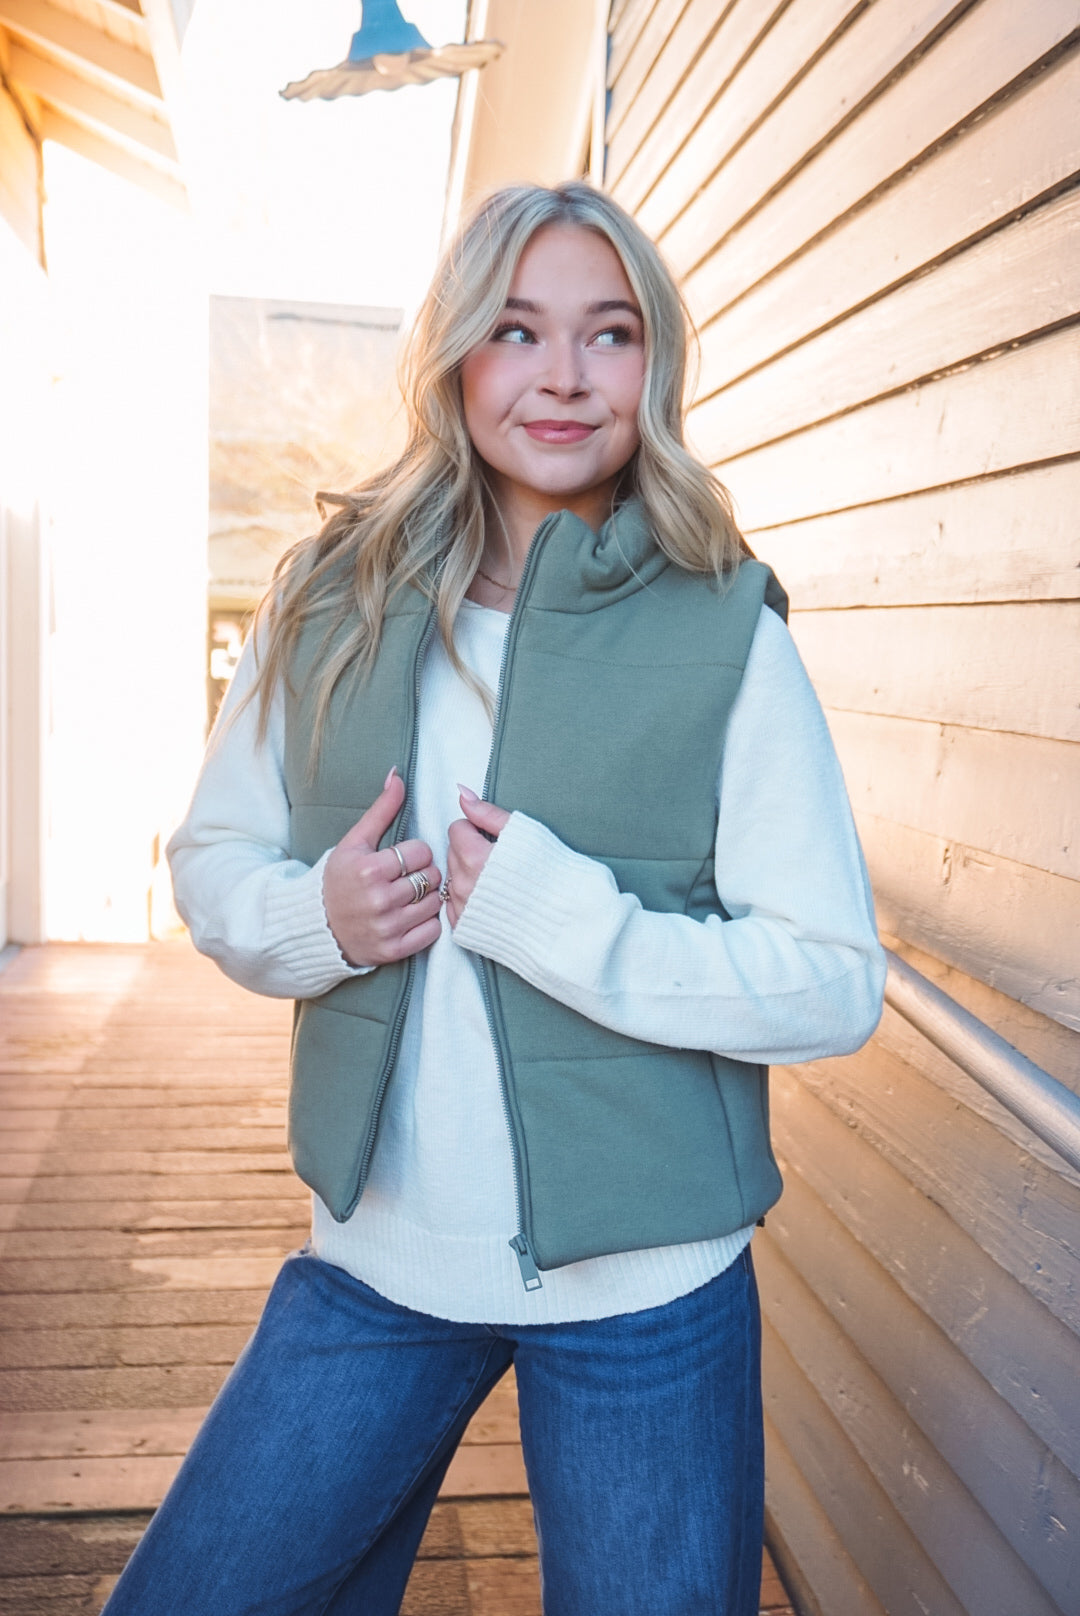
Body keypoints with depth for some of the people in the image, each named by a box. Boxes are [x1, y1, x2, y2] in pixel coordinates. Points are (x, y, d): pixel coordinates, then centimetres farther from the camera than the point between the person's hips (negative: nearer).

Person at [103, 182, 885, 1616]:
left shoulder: (724, 633, -10)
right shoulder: (331, 604, -1)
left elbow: (837, 984, -12)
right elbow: (210, 859, 7)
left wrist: (557, 913, -23)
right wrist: (315, 913, -14)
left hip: (646, 1292, -2)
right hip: (378, 1262, 3)